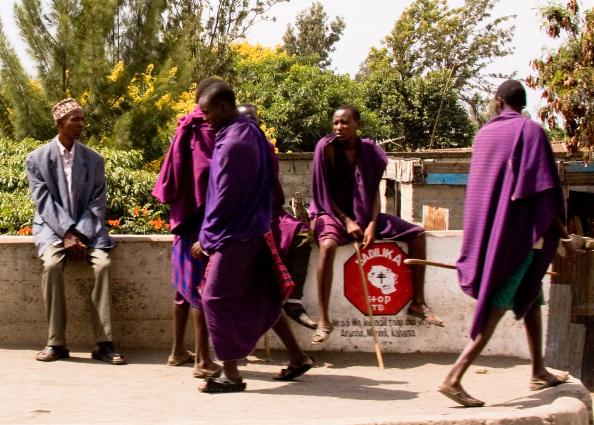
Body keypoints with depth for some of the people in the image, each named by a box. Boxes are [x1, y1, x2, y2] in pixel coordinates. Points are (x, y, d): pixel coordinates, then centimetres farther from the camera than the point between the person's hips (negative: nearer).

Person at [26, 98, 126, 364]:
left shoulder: (94, 159, 5)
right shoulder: (37, 159, 0)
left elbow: (97, 203, 0)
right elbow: (44, 202, -8)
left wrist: (80, 234, -15)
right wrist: (67, 233, -20)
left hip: (87, 227, 2)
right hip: (52, 226, -2)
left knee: (103, 263, -27)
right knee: (52, 264, -32)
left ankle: (104, 343, -23)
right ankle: (56, 343, -23)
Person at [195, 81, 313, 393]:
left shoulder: (233, 144, -21)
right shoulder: (250, 131, 8)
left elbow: (224, 198, -19)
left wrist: (205, 237, -8)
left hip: (235, 234, -10)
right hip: (254, 228, 10)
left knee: (216, 299, -2)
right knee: (260, 297, 17)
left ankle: (231, 375, 2)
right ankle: (297, 357, 25)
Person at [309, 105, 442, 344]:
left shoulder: (368, 150, -1)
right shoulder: (326, 147, -12)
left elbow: (374, 191, 0)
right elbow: (323, 193, -12)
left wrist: (372, 224, -15)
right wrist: (347, 221, -20)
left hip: (363, 214, 5)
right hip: (332, 213, -5)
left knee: (417, 234, -6)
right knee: (328, 245, -40)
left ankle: (417, 303, 2)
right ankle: (324, 320, -35)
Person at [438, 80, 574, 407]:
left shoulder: (484, 134, 9)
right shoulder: (530, 131, -9)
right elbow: (544, 188, -14)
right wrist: (563, 234, -8)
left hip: (488, 230, 7)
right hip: (520, 231, -7)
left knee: (531, 296, 20)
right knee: (496, 307, -8)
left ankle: (539, 373, 27)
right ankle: (454, 378, -16)